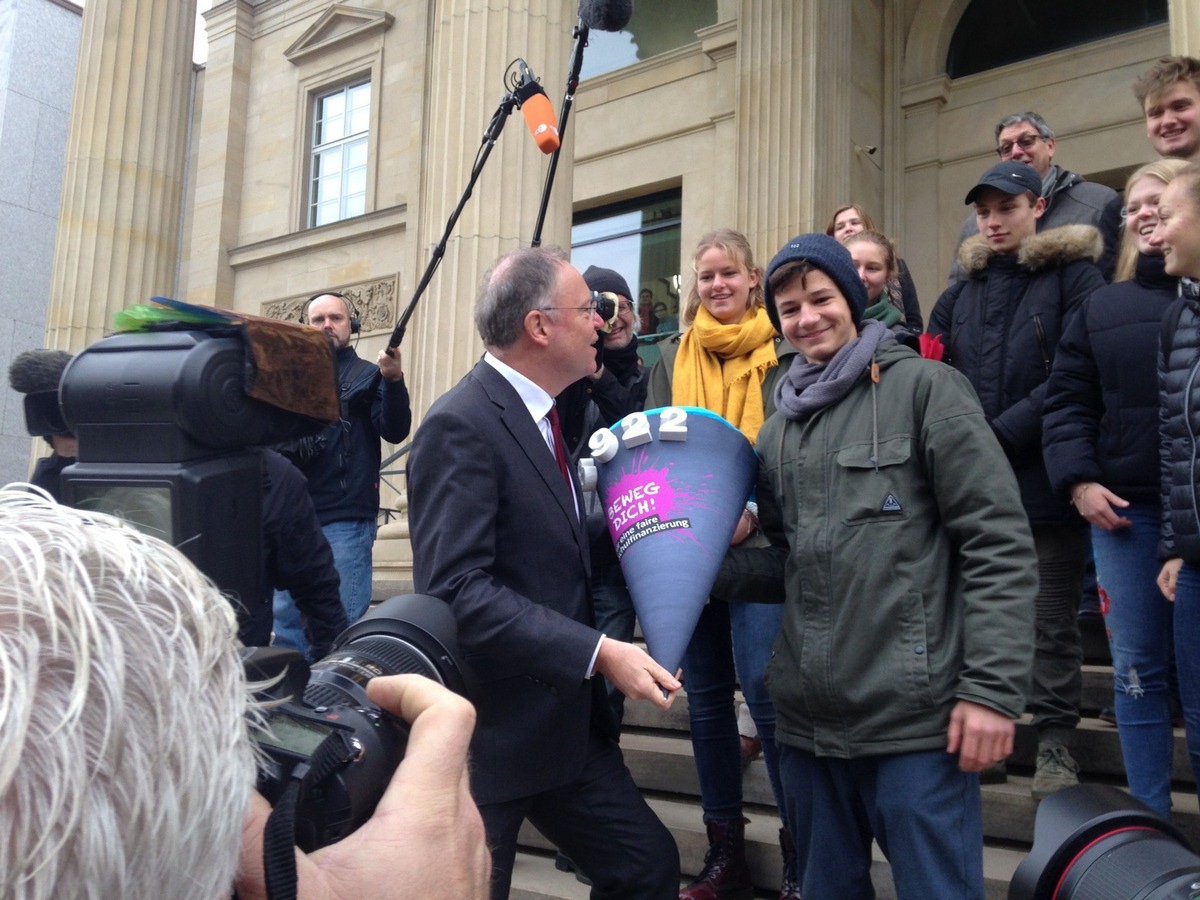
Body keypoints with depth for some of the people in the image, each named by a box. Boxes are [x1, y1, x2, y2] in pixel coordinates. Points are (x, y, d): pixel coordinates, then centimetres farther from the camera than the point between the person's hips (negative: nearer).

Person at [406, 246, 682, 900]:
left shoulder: (542, 414, 10)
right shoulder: (461, 425, -19)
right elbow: (457, 588, -27)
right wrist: (597, 653, -28)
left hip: (567, 721, 8)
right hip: (489, 729, -8)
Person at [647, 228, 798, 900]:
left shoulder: (783, 352, 1)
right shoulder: (673, 358, 12)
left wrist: (751, 510, -19)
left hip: (757, 542, -4)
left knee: (765, 688, -11)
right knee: (706, 696, 8)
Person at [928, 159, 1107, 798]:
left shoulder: (1073, 276, -1)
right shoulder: (964, 289, 15)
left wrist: (1000, 433, -16)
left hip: (1043, 476, -4)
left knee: (1051, 618, 5)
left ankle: (1054, 740, 18)